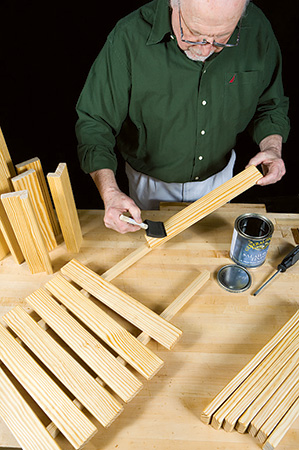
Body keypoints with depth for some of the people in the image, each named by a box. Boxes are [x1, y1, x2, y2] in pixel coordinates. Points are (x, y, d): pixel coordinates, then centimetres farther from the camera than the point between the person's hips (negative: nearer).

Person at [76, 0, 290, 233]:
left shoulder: (258, 30, -17)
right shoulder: (130, 38, -29)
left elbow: (270, 103, -1)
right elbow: (94, 122, -24)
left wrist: (272, 145, -22)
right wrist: (110, 192, -37)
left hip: (219, 175, 3)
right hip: (151, 181, -2)